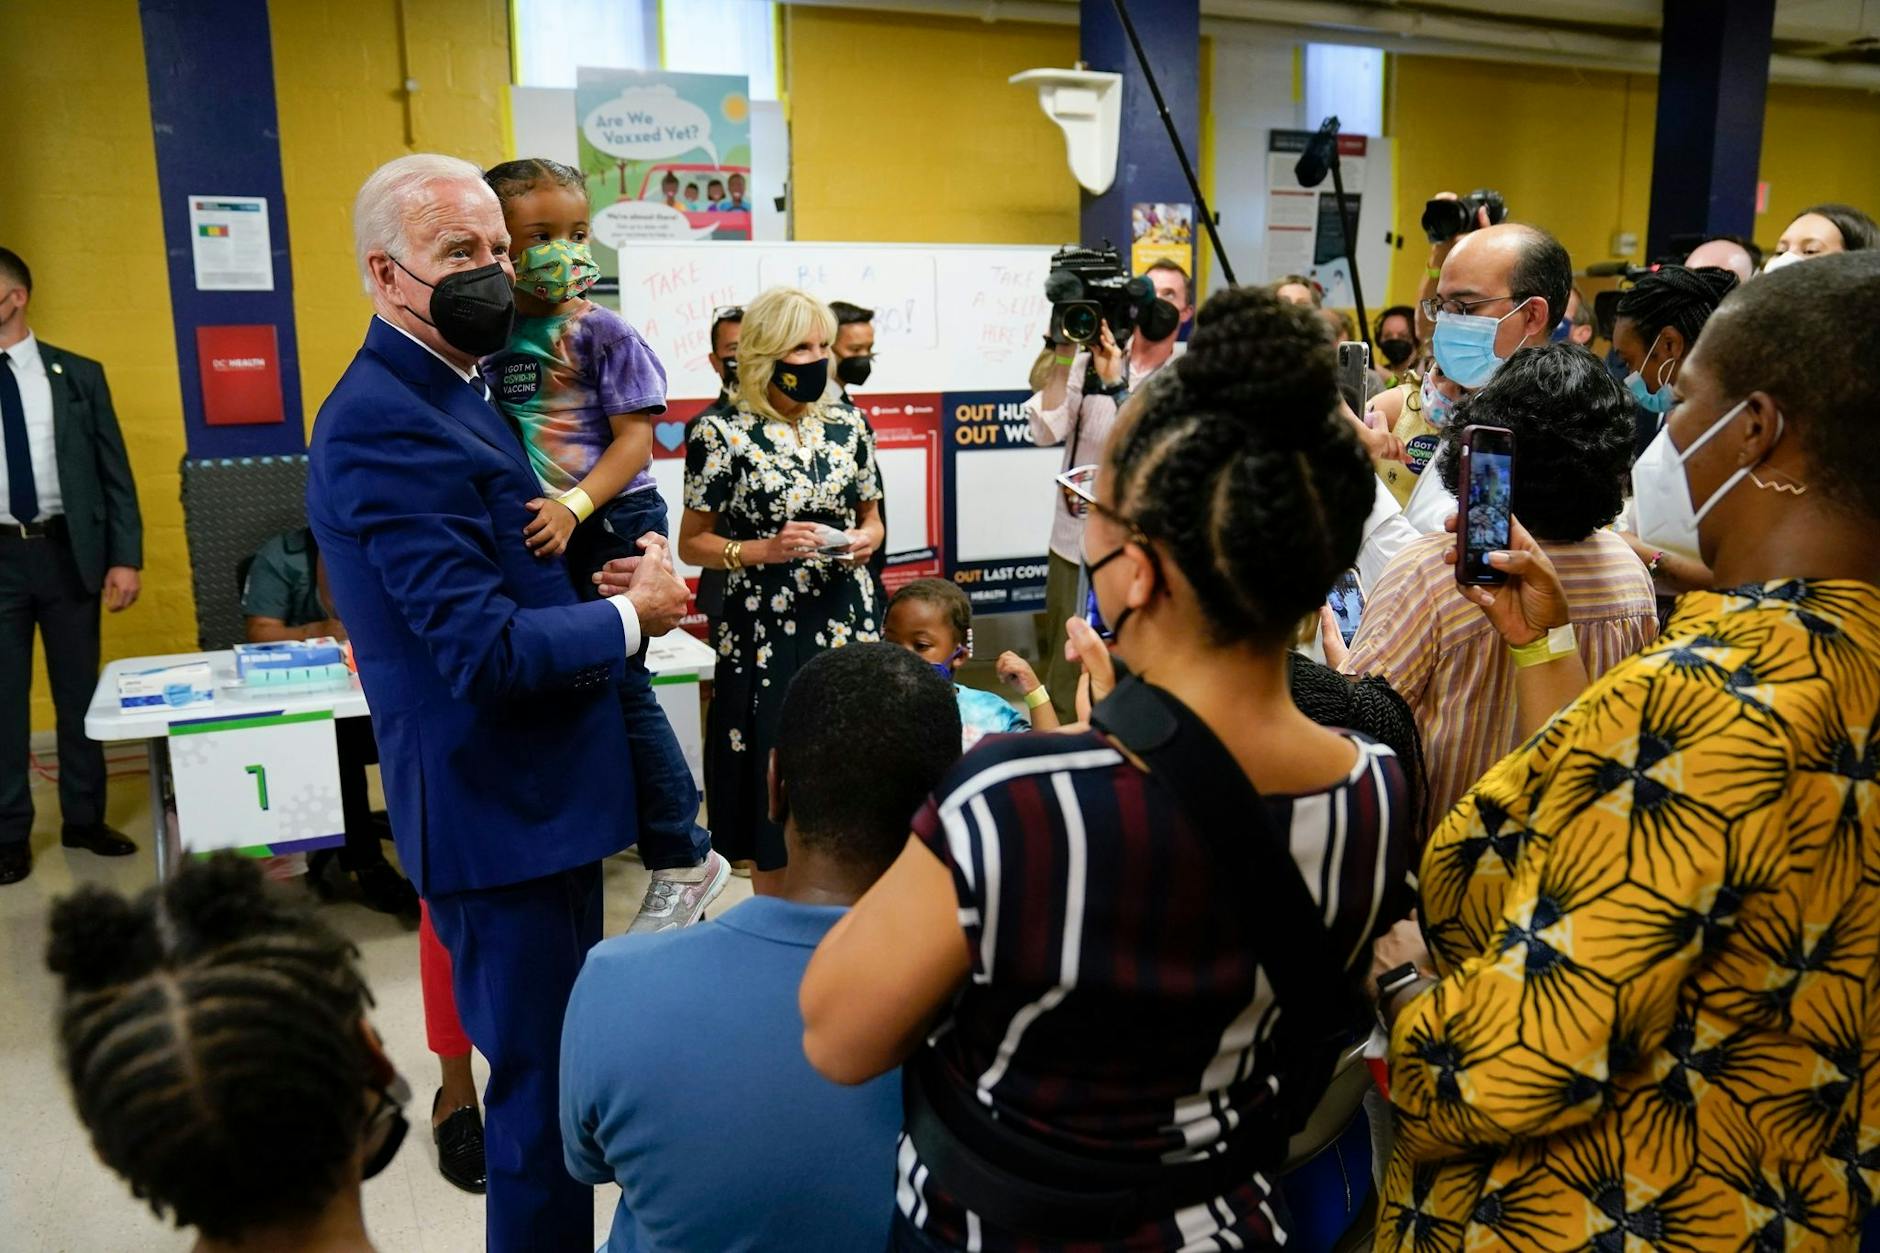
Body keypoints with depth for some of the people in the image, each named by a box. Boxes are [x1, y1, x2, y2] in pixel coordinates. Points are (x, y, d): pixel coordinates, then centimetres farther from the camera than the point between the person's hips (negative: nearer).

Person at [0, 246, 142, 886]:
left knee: (80, 692, 9)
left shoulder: (77, 375, 3)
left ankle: (84, 818, 23)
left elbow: (115, 474, 2)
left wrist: (125, 558, -4)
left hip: (68, 551, 0)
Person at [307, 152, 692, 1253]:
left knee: (566, 1066, 24)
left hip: (541, 796, 10)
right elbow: (486, 652, -26)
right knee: (544, 1089, 4)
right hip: (502, 814, -10)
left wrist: (608, 582, 2)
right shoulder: (384, 423, -21)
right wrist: (631, 614, -12)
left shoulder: (454, 396, 10)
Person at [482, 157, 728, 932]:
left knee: (618, 684, -3)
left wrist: (575, 506, -24)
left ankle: (682, 859, 12)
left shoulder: (601, 332, -8)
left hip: (613, 522, -6)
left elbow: (636, 435, -13)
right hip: (538, 535, 6)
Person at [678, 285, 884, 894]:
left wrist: (865, 539, -5)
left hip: (847, 621, 4)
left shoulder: (847, 422, 7)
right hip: (765, 632, -3)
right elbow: (692, 542, -1)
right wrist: (765, 550, -16)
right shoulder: (722, 433, -5)